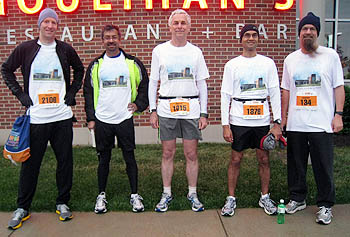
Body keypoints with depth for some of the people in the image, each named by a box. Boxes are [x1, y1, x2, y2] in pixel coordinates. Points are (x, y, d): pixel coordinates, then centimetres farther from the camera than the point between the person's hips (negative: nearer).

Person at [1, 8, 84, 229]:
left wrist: (72, 92, 8)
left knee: (65, 161, 7)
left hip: (63, 116, 1)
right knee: (30, 164, 6)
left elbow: (79, 70, 20)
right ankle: (22, 208, 23)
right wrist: (20, 93, 3)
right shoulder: (25, 49, 3)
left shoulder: (66, 50, 5)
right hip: (36, 118, -1)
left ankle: (63, 203, 24)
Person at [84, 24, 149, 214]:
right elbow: (88, 92, 8)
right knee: (103, 159, 9)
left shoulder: (132, 63, 4)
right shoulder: (95, 65, 6)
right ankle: (101, 195, 24)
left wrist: (139, 104, 2)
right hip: (102, 120, 1)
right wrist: (90, 118, 2)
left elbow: (144, 85, 14)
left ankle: (135, 195, 19)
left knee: (130, 157, 5)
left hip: (125, 119, -1)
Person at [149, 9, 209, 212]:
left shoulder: (196, 52, 7)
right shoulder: (160, 51, 5)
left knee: (192, 154, 5)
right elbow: (153, 82, 7)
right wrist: (152, 110, 1)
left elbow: (202, 85, 7)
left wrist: (204, 113, 1)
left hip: (191, 110, 0)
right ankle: (167, 193, 22)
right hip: (166, 109, 0)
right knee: (168, 153, 7)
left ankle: (193, 193, 20)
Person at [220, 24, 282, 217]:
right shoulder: (232, 65, 2)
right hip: (239, 120, -1)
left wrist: (277, 122, -2)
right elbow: (225, 95, 1)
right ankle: (231, 198, 19)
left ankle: (265, 197, 27)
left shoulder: (268, 63, 6)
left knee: (264, 159, 9)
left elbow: (275, 93, 5)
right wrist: (225, 124, -5)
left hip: (262, 120, 2)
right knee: (235, 159, 5)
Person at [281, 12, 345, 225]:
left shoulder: (330, 55, 3)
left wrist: (338, 115, -6)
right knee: (296, 165, 12)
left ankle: (325, 205, 18)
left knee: (324, 167, 3)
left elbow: (339, 87, 1)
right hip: (295, 124, 3)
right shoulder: (291, 59, 11)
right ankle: (297, 199, 28)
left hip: (322, 124, -3)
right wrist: (283, 117, 12)